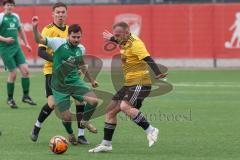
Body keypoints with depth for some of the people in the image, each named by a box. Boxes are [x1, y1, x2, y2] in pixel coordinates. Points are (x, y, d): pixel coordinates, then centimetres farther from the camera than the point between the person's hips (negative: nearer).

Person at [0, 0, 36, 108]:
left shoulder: (16, 17, 12)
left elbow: (20, 30, 27)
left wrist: (26, 44, 27)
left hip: (16, 47, 6)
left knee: (25, 70, -5)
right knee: (13, 73, -7)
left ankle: (26, 96, 6)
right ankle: (10, 99, 10)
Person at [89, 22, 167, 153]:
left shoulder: (135, 44, -18)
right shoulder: (124, 42, 10)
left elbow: (148, 59, -31)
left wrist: (157, 73, -46)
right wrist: (112, 38, 52)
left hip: (140, 83, -10)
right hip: (129, 83, 10)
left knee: (125, 106, -31)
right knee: (111, 110, 9)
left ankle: (150, 131, -25)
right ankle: (106, 144, 17)